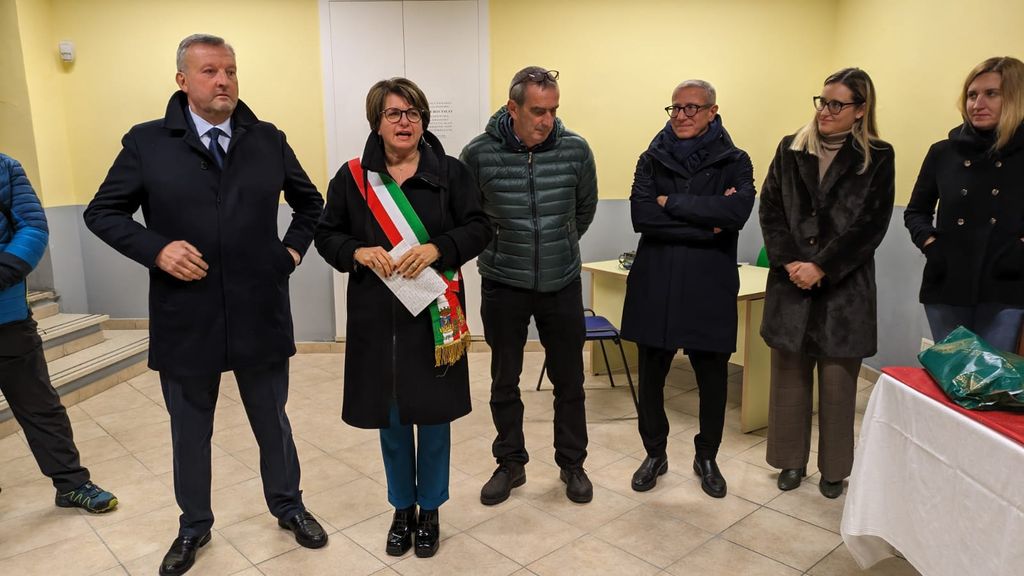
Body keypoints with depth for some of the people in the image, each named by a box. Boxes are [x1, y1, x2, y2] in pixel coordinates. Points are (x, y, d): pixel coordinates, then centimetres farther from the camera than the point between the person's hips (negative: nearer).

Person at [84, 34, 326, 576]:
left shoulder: (269, 140, 3)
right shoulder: (146, 142, -2)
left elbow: (310, 202, 16)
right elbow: (102, 212, 2)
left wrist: (293, 249, 4)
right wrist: (156, 249, -13)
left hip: (260, 315, 1)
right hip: (184, 319, -1)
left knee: (272, 421, 17)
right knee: (190, 431, 16)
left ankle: (288, 506, 38)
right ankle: (193, 526, 37)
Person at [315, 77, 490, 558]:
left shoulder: (450, 172, 1)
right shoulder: (352, 176, 3)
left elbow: (478, 227, -2)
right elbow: (327, 234, 6)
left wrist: (437, 249, -19)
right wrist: (358, 252, -15)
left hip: (434, 314, -1)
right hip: (377, 315, 1)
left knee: (434, 411, 8)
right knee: (390, 414, 12)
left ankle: (430, 510, 30)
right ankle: (402, 509, 33)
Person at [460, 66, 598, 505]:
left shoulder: (575, 149, -7)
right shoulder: (479, 154, -11)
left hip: (562, 284, 1)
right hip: (503, 286, 0)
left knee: (569, 381, 11)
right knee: (504, 381, 12)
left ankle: (572, 464, 31)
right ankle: (510, 464, 31)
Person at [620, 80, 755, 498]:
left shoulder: (734, 162, 3)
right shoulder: (653, 160, 6)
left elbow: (738, 210, -18)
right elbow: (640, 215, -11)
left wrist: (672, 203, -14)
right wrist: (705, 225, -15)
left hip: (710, 287, -1)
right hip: (655, 286, 1)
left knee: (712, 378, 10)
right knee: (651, 376, 9)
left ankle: (707, 457, 33)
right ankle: (655, 454, 31)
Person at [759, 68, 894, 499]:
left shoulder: (877, 158, 1)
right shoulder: (790, 150, 8)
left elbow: (870, 225, -5)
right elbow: (770, 209, 3)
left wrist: (821, 267, -13)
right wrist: (788, 261, -10)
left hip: (844, 287, -2)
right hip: (791, 282, 2)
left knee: (838, 380, 4)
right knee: (789, 374, 8)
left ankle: (834, 468, 20)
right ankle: (792, 460, 22)